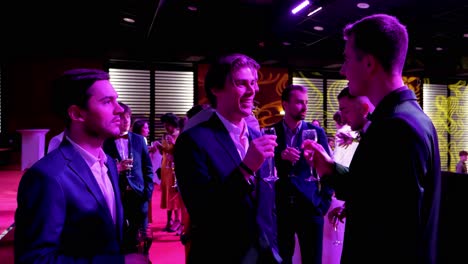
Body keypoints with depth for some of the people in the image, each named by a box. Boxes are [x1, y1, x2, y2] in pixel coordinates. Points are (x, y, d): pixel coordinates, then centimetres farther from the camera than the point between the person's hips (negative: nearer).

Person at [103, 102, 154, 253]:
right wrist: (116, 168, -19)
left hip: (138, 196, 2)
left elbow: (148, 168, 10)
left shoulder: (139, 140, 9)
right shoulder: (104, 143, -1)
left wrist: (148, 192, 2)